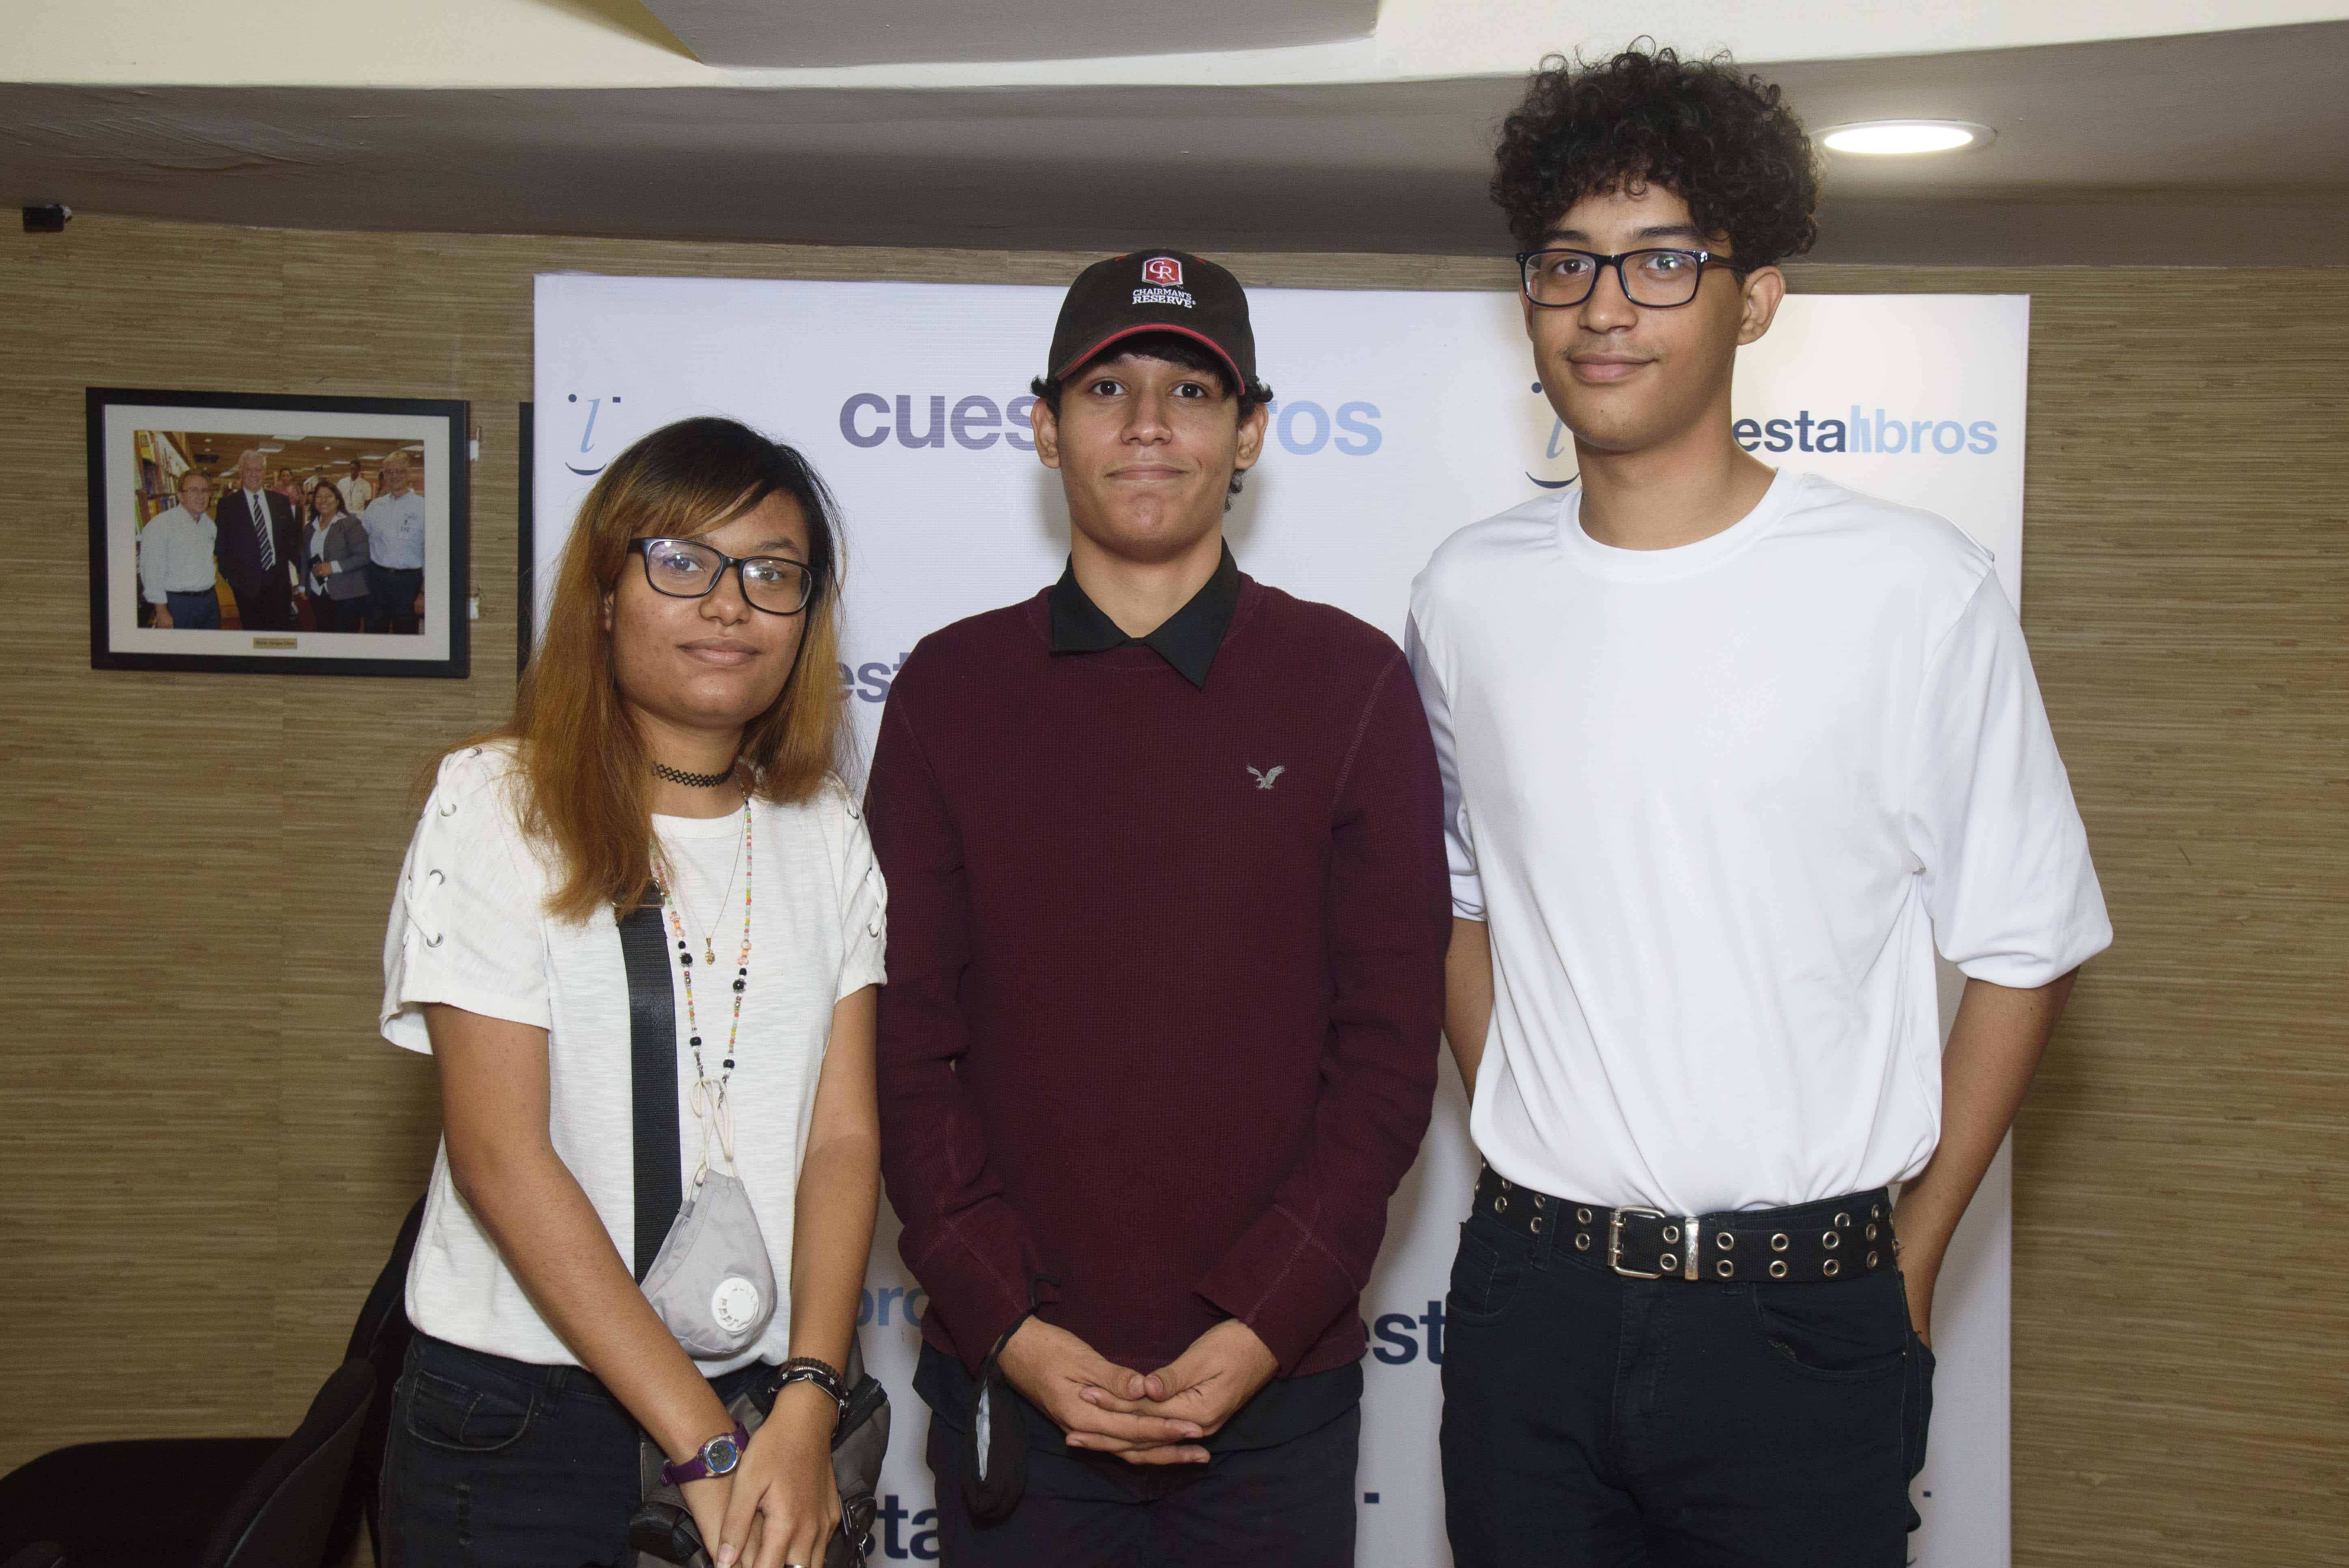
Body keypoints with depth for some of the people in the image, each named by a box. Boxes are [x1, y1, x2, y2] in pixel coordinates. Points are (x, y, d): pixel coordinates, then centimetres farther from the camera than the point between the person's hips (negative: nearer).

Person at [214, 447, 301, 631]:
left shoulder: (281, 502, 9)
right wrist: (229, 574, -3)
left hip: (279, 580, 2)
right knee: (254, 630, 4)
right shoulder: (228, 504, 0)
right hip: (246, 582, -2)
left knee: (284, 629, 1)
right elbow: (221, 542, 2)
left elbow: (291, 537, 15)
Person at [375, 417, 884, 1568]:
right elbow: (502, 1157, -13)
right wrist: (709, 1447, -15)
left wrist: (806, 1403, -15)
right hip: (518, 1426, -3)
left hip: (767, 1404, 3)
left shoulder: (826, 835, 4)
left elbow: (843, 1137, -1)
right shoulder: (496, 805, -8)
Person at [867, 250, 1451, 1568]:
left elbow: (1390, 1043, -3)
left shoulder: (1351, 683, 0)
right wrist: (1010, 1324, -8)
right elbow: (911, 1043, 0)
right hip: (1011, 1379, 1)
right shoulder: (951, 690, 3)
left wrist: (1263, 1325, -10)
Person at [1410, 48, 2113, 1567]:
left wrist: (1907, 1261, 0)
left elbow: (2026, 950, -2)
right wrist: (1531, 1154, 7)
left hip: (1804, 1324, -3)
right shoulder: (1469, 594, 2)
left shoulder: (1917, 587, -8)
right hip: (1531, 1304, 3)